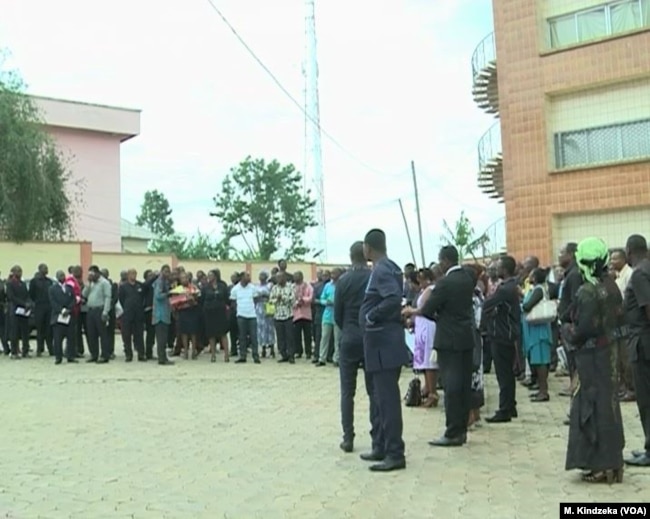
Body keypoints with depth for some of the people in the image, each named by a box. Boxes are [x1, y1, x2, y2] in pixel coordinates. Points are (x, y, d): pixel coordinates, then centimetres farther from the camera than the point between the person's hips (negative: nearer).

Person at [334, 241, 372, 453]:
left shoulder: (344, 280, -5)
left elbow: (337, 315, -1)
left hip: (349, 340, -1)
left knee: (347, 392, 7)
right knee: (374, 391, 6)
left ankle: (348, 438, 6)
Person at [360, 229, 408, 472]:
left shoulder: (381, 270, -16)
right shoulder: (389, 268, 14)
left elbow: (394, 299, -30)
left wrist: (371, 317, -20)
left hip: (383, 344, -10)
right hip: (382, 343, 10)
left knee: (388, 399, -6)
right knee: (379, 398, 17)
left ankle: (395, 454, -1)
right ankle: (381, 447, 26)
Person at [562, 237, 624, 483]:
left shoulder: (587, 292, -20)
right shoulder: (612, 287, 6)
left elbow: (584, 329, -23)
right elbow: (617, 317, 13)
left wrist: (567, 331, -5)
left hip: (591, 355, -8)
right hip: (609, 351, 9)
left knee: (593, 407, -1)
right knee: (608, 404, 15)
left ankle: (603, 465, 3)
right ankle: (613, 462, 23)